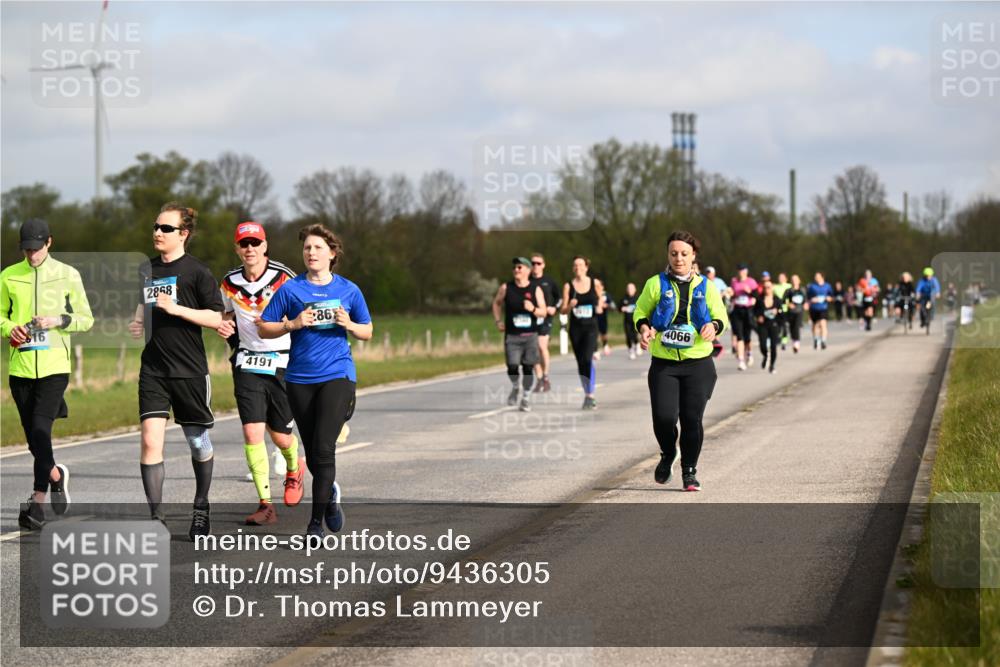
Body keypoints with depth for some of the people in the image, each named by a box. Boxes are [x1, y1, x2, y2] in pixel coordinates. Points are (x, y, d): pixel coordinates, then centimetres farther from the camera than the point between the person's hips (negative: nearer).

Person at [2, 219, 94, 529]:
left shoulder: (67, 275, 2)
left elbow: (86, 319, 6)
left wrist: (58, 321, -12)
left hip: (54, 364, -3)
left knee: (40, 429, -16)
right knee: (32, 434, 7)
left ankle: (36, 501, -13)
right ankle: (56, 475, 33)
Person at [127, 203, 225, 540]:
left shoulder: (196, 272, -6)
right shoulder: (146, 270, 11)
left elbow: (217, 318, -11)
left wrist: (176, 309, -19)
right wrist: (137, 323, 9)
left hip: (190, 370, -4)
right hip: (153, 370, 4)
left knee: (198, 442, 9)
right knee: (150, 440, -11)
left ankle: (201, 509, 31)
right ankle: (156, 518, -9)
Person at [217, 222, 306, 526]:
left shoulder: (283, 277, -9)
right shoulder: (230, 283, 4)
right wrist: (226, 328, 0)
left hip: (282, 362, -2)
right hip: (248, 362, 2)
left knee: (281, 436, 5)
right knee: (252, 434, -9)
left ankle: (294, 469, 41)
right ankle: (265, 504, -3)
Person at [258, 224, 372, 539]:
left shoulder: (348, 290, 5)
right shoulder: (290, 289, 2)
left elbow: (367, 332, 14)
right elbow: (264, 329, 3)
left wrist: (349, 324, -7)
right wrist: (293, 324, -13)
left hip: (338, 375, -1)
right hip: (300, 379, 2)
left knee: (324, 449, -14)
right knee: (312, 454, 10)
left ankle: (316, 522, -8)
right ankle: (330, 492, 41)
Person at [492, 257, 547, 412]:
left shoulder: (536, 289, 0)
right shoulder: (506, 288, 2)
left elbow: (543, 312, 1)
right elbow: (496, 303, 19)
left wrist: (533, 309, -19)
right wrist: (498, 321, 7)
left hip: (530, 335, 0)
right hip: (511, 335, 0)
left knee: (528, 367, 1)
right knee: (512, 366, -12)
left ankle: (525, 398, 15)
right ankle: (514, 388, 19)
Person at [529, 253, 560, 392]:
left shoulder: (549, 282, 3)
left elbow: (558, 296, 14)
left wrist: (554, 307, -1)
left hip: (545, 318, -2)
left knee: (542, 346, -16)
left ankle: (545, 377, 0)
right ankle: (540, 380, 11)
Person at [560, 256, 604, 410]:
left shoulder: (595, 283, 3)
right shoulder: (568, 286, 3)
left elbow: (601, 301, 20)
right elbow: (563, 311, 3)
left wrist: (600, 307, -2)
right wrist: (570, 306, -17)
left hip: (591, 327, -2)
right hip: (575, 328, 2)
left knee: (587, 358, -20)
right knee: (580, 363, 7)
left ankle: (590, 395, -18)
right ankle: (588, 394, 20)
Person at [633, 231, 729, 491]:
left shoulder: (706, 286, 8)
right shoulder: (655, 284, 5)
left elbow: (722, 316, 10)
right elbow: (640, 312, 10)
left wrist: (714, 326, -13)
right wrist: (644, 327, -12)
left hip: (698, 364, 1)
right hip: (663, 364, -1)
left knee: (692, 418, -3)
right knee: (663, 417, -12)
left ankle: (689, 470, 16)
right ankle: (668, 455, 20)